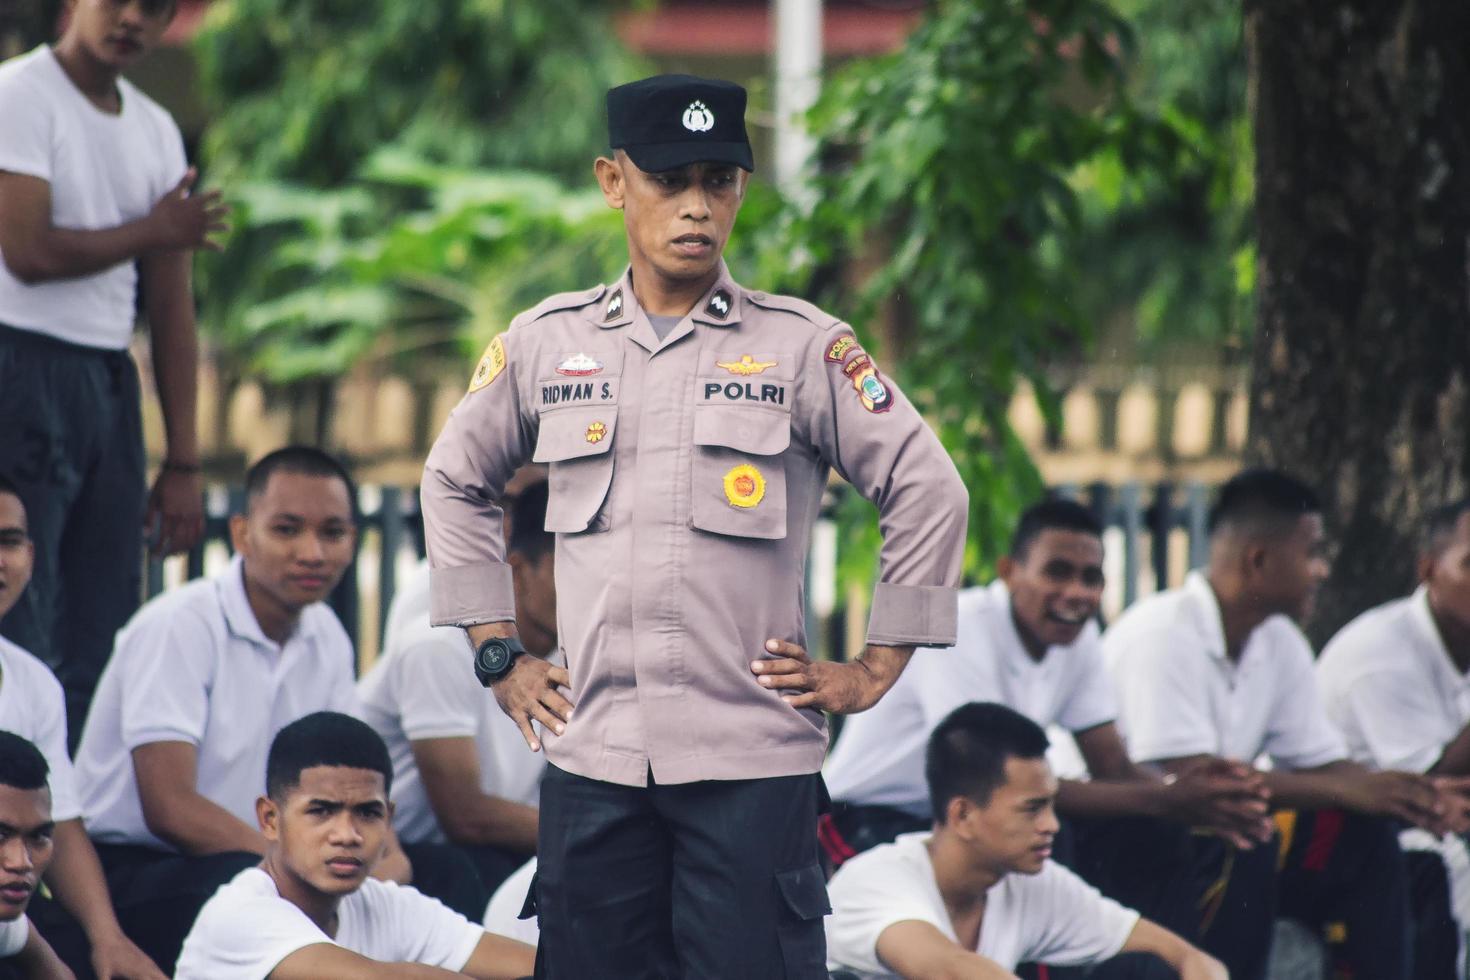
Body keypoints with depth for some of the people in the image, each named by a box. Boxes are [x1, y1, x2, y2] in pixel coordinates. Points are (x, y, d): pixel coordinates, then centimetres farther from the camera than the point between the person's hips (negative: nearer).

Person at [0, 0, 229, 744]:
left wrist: (183, 463, 10)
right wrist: (153, 232, -1)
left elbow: (171, 311, 14)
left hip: (109, 387, 7)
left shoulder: (155, 131, 15)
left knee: (101, 642, 5)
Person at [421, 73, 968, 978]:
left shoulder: (804, 346, 2)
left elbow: (929, 494, 6)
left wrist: (874, 673, 3)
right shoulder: (546, 342, 10)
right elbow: (455, 481, 23)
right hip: (594, 758, 3)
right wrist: (499, 655, 17)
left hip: (753, 764, -3)